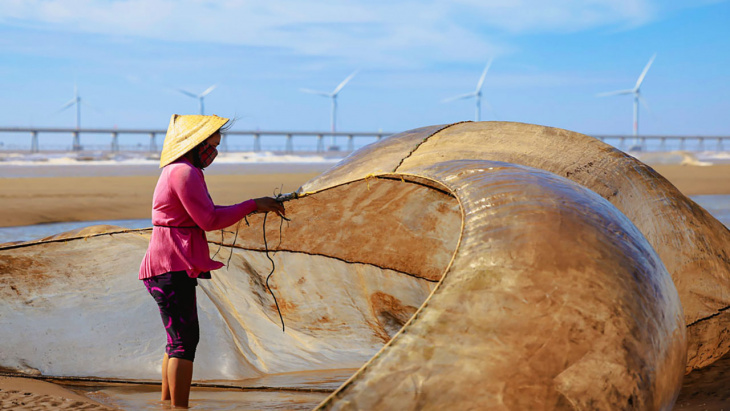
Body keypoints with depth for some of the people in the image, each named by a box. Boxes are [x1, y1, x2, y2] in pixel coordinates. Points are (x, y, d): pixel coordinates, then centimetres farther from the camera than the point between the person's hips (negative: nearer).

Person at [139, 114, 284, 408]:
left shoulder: (176, 172, 20)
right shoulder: (184, 172, -13)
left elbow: (204, 216, 22)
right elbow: (210, 220, -17)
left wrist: (252, 209, 17)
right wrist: (252, 205, -11)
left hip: (172, 266, 11)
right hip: (173, 267, -11)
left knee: (181, 339, 17)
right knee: (185, 341, -11)